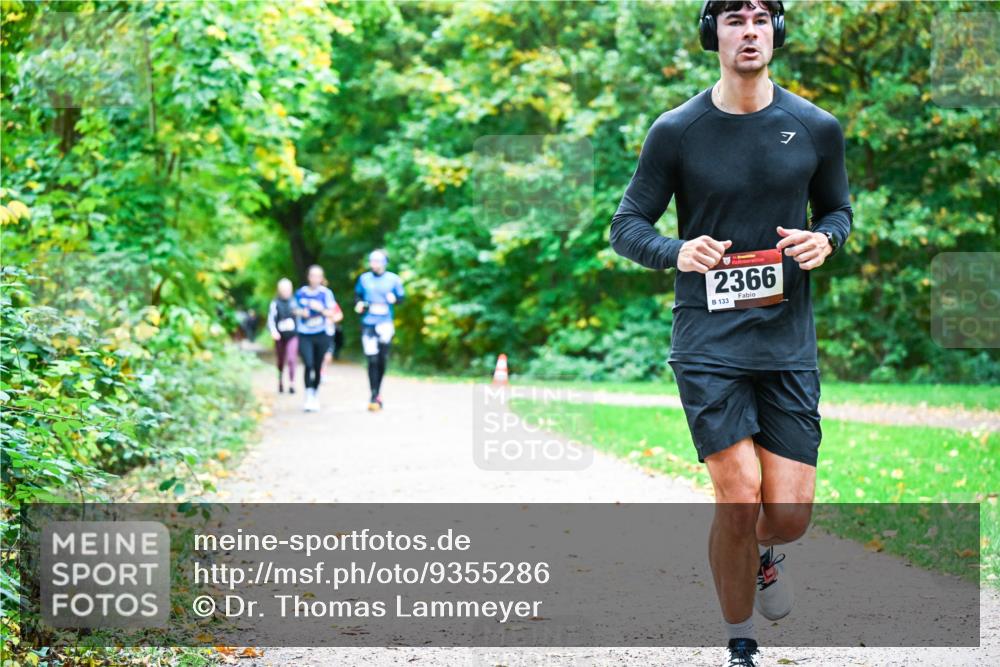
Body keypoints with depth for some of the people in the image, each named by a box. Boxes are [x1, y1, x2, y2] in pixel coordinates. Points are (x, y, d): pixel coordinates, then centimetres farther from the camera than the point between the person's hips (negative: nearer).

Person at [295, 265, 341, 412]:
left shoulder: (326, 293, -1)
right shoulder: (301, 293, 3)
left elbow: (332, 313, -4)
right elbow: (296, 310, 14)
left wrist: (320, 309, -22)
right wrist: (302, 312, -8)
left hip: (321, 335, 0)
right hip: (305, 335, 0)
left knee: (318, 367, 5)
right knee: (308, 365, -16)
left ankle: (316, 396, 22)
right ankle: (309, 396, -13)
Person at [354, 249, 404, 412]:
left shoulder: (393, 279, 2)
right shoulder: (364, 279, 4)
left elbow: (401, 296, 7)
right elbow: (357, 295, 15)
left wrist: (394, 298, -14)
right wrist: (359, 304, -5)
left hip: (385, 323, 1)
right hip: (368, 324, -1)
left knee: (383, 360, 6)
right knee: (372, 360, -8)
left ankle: (377, 392, 24)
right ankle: (374, 397, -8)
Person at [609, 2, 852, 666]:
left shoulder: (817, 128, 4)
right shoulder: (677, 131, -2)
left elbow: (839, 209, 18)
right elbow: (627, 224, 4)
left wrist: (824, 238, -6)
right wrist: (677, 252, -18)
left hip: (788, 342, 2)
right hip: (708, 342, -2)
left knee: (789, 515, -4)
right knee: (740, 500, -12)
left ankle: (762, 551, 35)